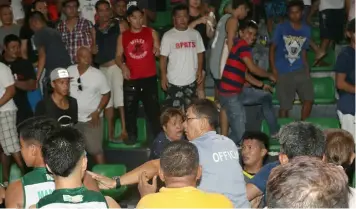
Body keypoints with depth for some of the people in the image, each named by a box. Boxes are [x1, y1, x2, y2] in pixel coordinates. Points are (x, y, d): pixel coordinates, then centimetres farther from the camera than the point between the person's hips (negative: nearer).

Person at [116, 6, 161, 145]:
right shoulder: (123, 36, 6)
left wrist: (158, 51, -15)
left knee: (153, 107, -1)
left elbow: (158, 51, 9)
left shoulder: (151, 33, 5)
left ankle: (157, 136, 7)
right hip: (131, 79, 1)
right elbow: (118, 56, 8)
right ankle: (131, 135, 21)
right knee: (130, 108, 7)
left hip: (149, 78, -1)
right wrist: (123, 66, -12)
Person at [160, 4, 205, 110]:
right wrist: (163, 76, -9)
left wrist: (200, 70, -1)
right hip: (174, 81, -3)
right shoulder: (168, 36, -6)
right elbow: (163, 57, -5)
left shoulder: (195, 34, 4)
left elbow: (200, 53, 9)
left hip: (191, 79, 3)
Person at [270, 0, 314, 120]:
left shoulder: (306, 29, 7)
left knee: (309, 98, -7)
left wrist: (307, 69, 6)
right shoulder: (281, 28, -3)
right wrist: (273, 69, -8)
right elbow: (272, 48, 1)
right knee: (284, 105, 1)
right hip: (283, 72, -3)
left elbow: (303, 51, 15)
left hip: (300, 70, 3)